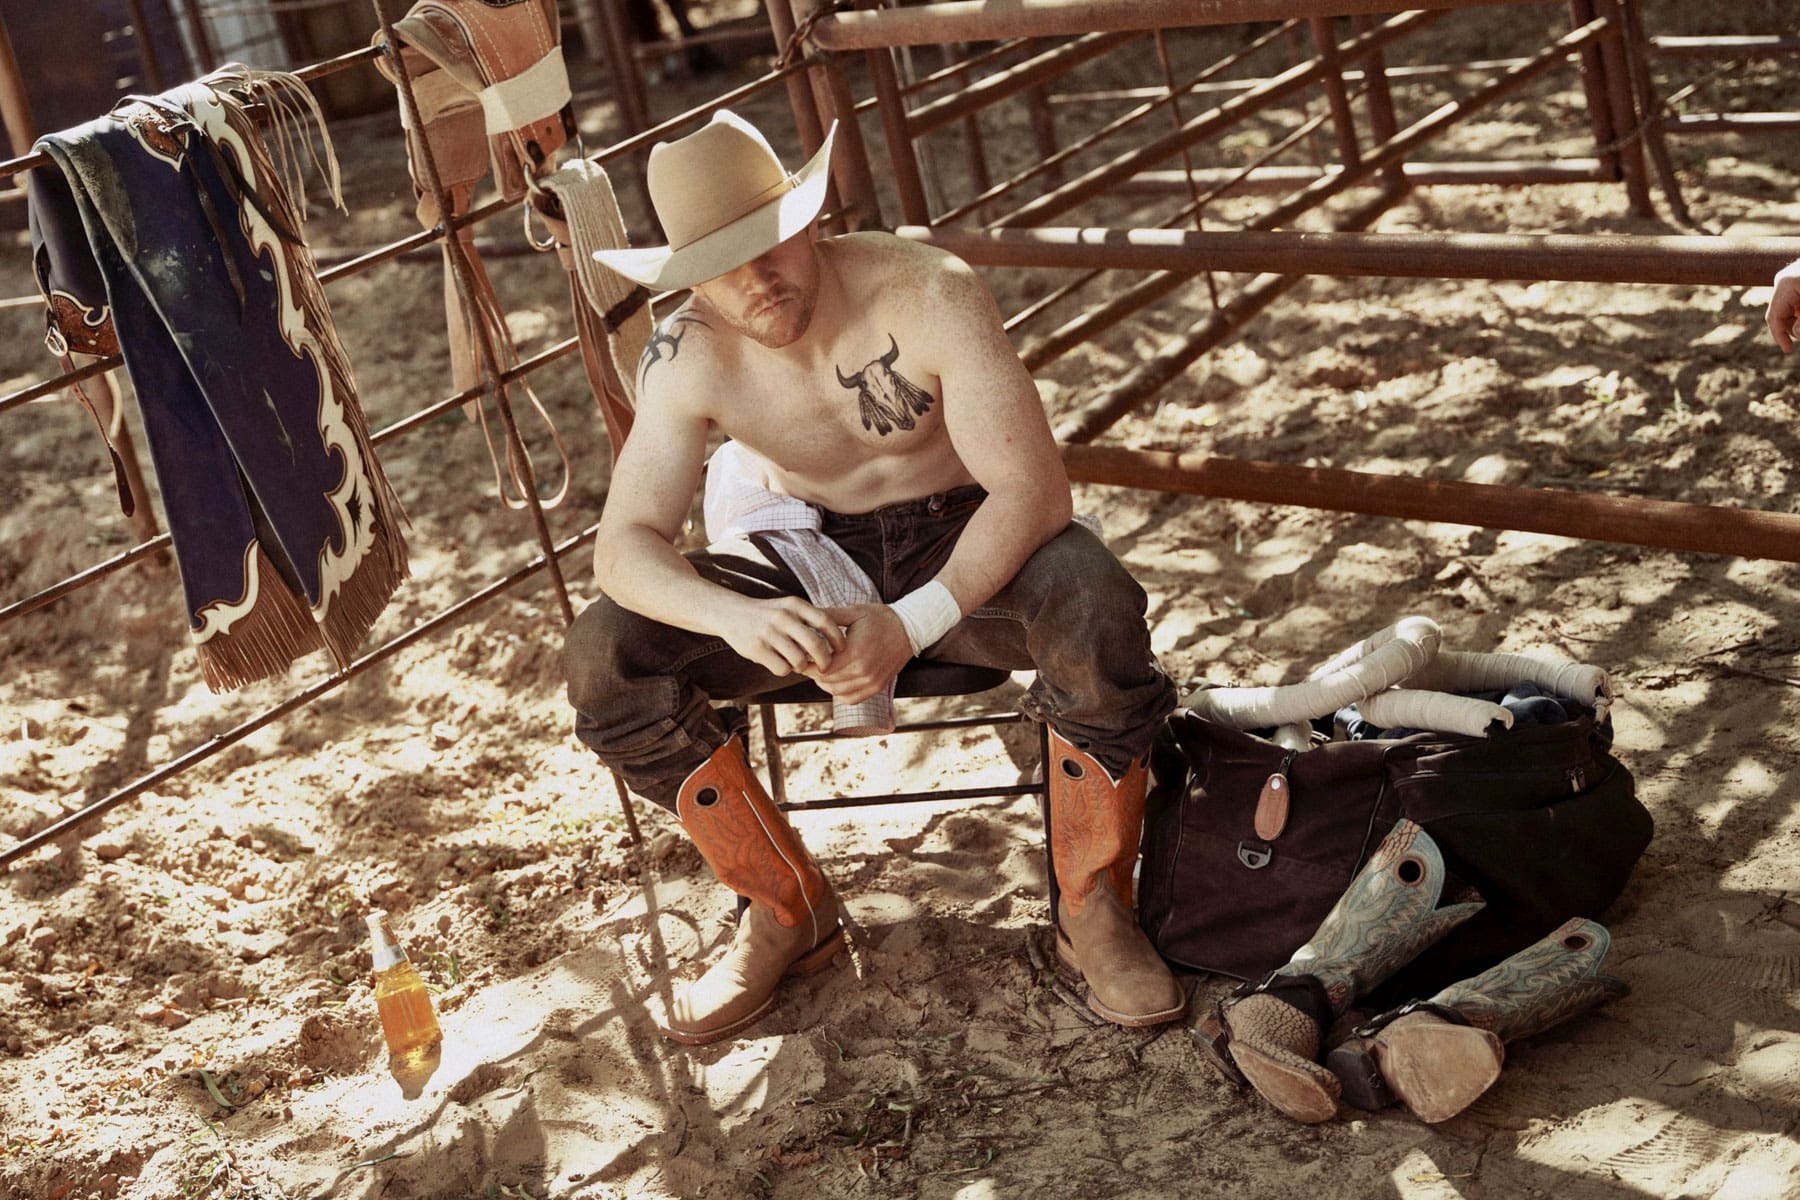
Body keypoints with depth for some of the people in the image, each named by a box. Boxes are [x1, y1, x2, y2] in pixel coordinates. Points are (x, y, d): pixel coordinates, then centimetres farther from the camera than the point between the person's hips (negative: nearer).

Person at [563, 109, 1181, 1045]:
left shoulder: (928, 295, -25)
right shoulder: (687, 356, -16)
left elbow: (1033, 486, -29)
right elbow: (623, 546, -21)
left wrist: (912, 624, -44)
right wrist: (736, 617, -44)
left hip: (965, 539, -3)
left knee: (1093, 608, -37)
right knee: (603, 657, -19)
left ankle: (1094, 913, -14)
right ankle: (789, 913, -1)